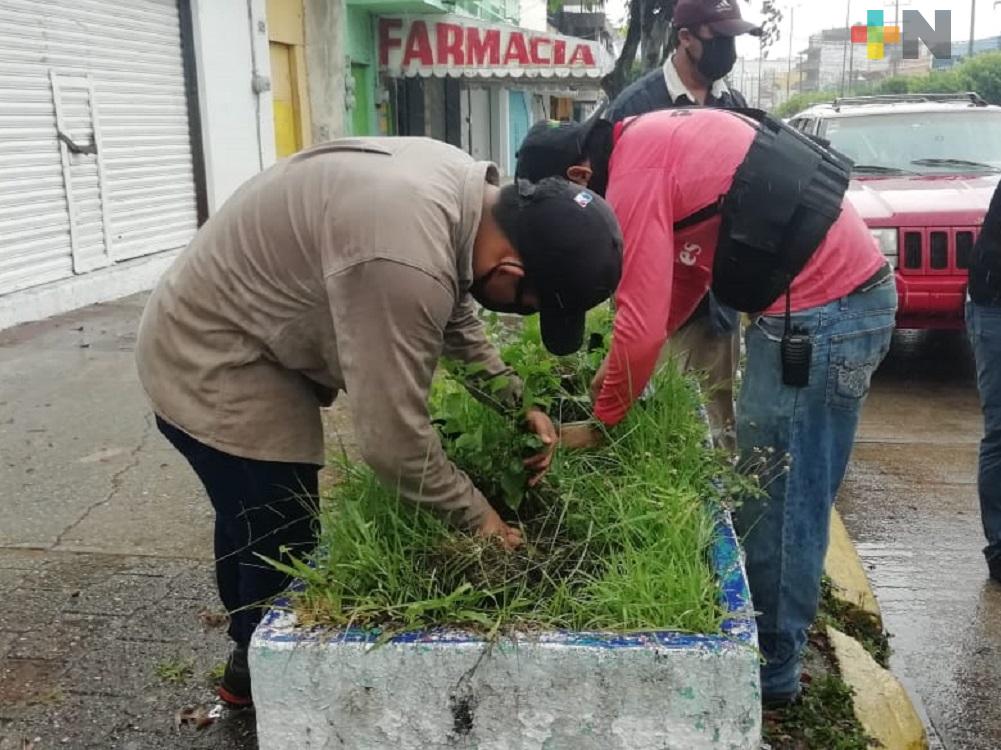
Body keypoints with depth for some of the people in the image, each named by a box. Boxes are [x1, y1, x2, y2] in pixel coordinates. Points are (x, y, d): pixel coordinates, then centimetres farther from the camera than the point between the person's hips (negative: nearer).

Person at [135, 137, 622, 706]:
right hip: (213, 366, -10)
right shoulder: (404, 261, -38)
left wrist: (514, 403, 2)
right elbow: (393, 437, -31)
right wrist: (476, 515, -16)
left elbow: (455, 312, 9)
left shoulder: (466, 190, -7)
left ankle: (252, 653, 45)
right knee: (280, 550, -4)